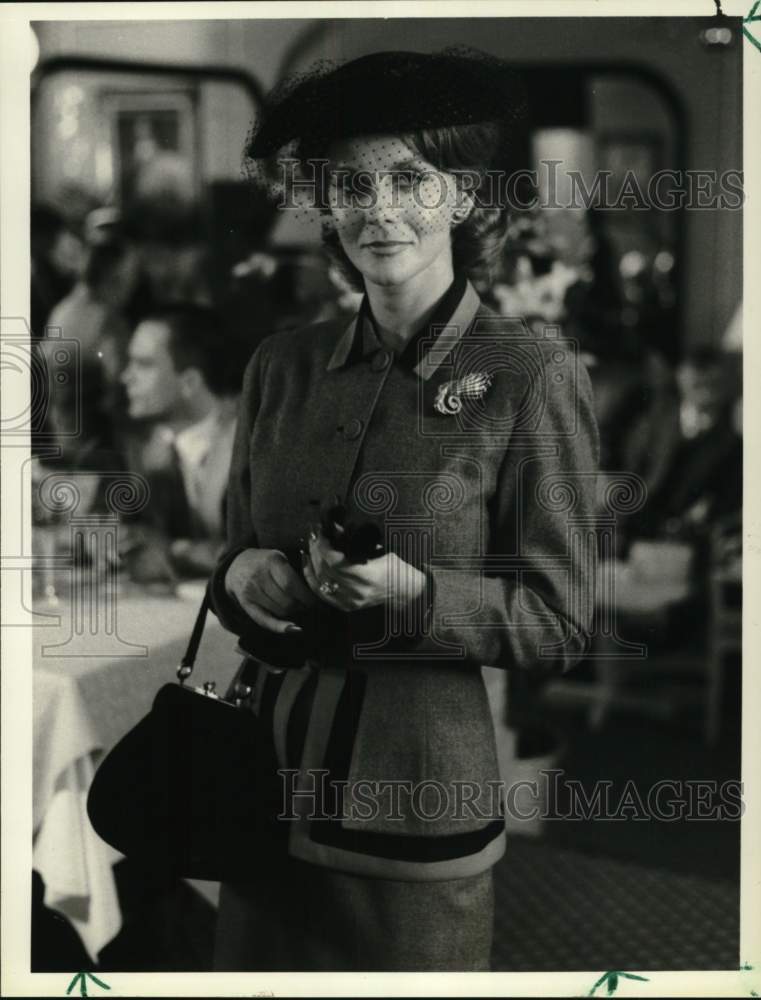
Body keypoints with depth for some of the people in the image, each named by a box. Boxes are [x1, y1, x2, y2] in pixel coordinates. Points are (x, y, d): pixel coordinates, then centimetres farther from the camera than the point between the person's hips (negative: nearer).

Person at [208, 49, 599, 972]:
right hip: (267, 782, 5)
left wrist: (410, 593, -22)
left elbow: (559, 625, -8)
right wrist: (241, 575, -7)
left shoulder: (532, 377, -10)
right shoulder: (282, 365, 4)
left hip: (416, 789, -4)